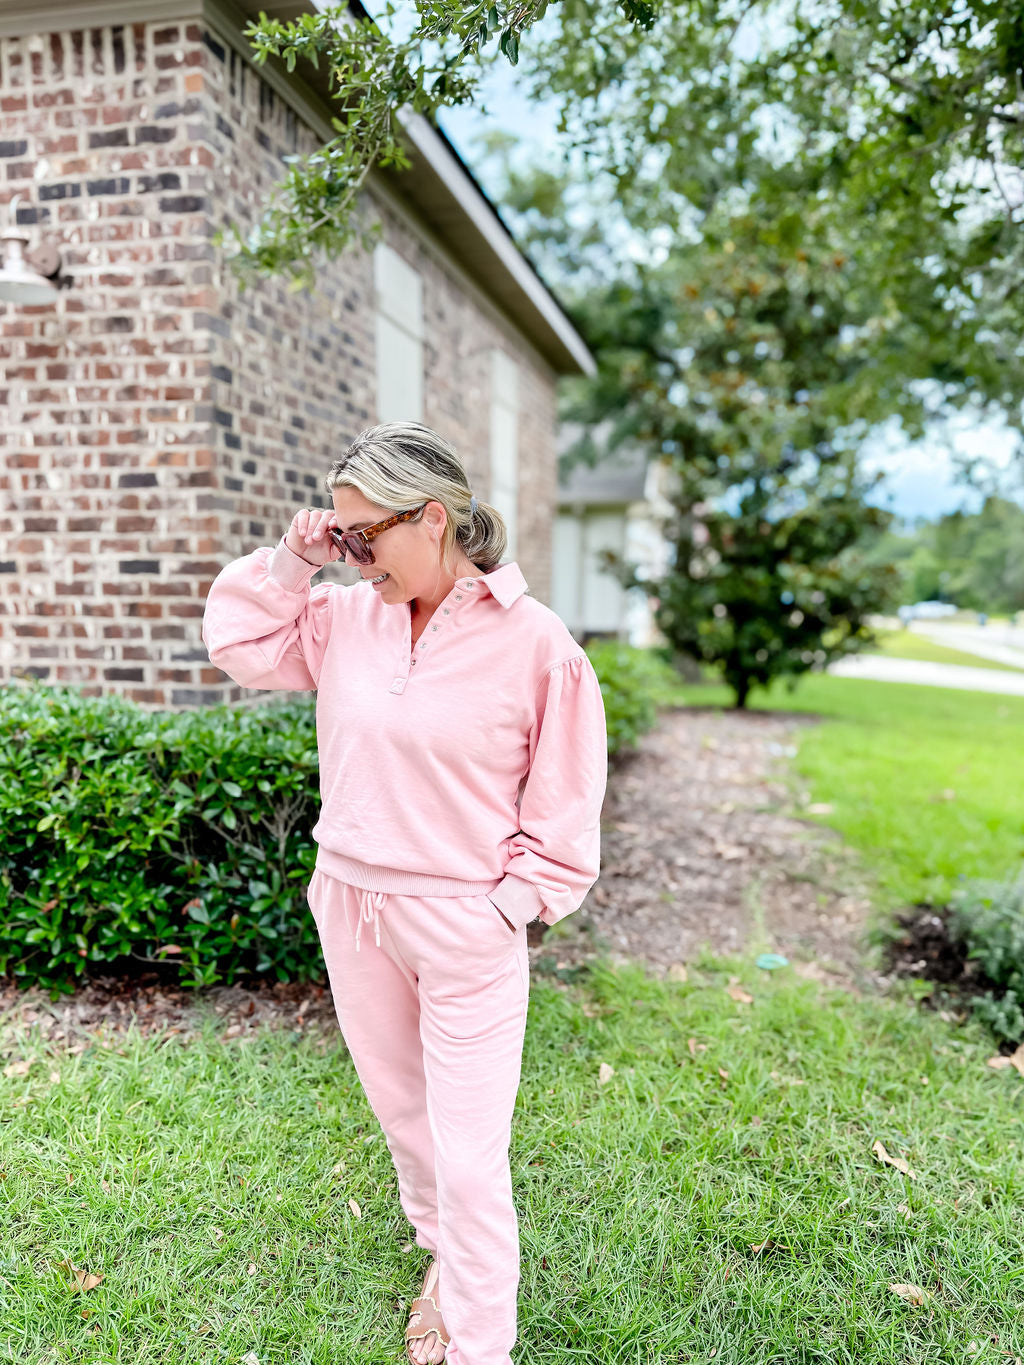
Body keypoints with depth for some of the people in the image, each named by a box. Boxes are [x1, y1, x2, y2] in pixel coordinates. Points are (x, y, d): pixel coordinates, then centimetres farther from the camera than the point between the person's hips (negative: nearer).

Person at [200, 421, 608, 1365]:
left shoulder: (534, 642, -15)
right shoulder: (348, 616, 0)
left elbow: (563, 808, -9)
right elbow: (239, 640, 11)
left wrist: (505, 910, -11)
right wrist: (291, 562, -3)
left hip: (463, 928, -5)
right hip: (349, 902, 6)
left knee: (468, 1153, 4)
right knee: (399, 1107, 24)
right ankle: (442, 1251, 51)